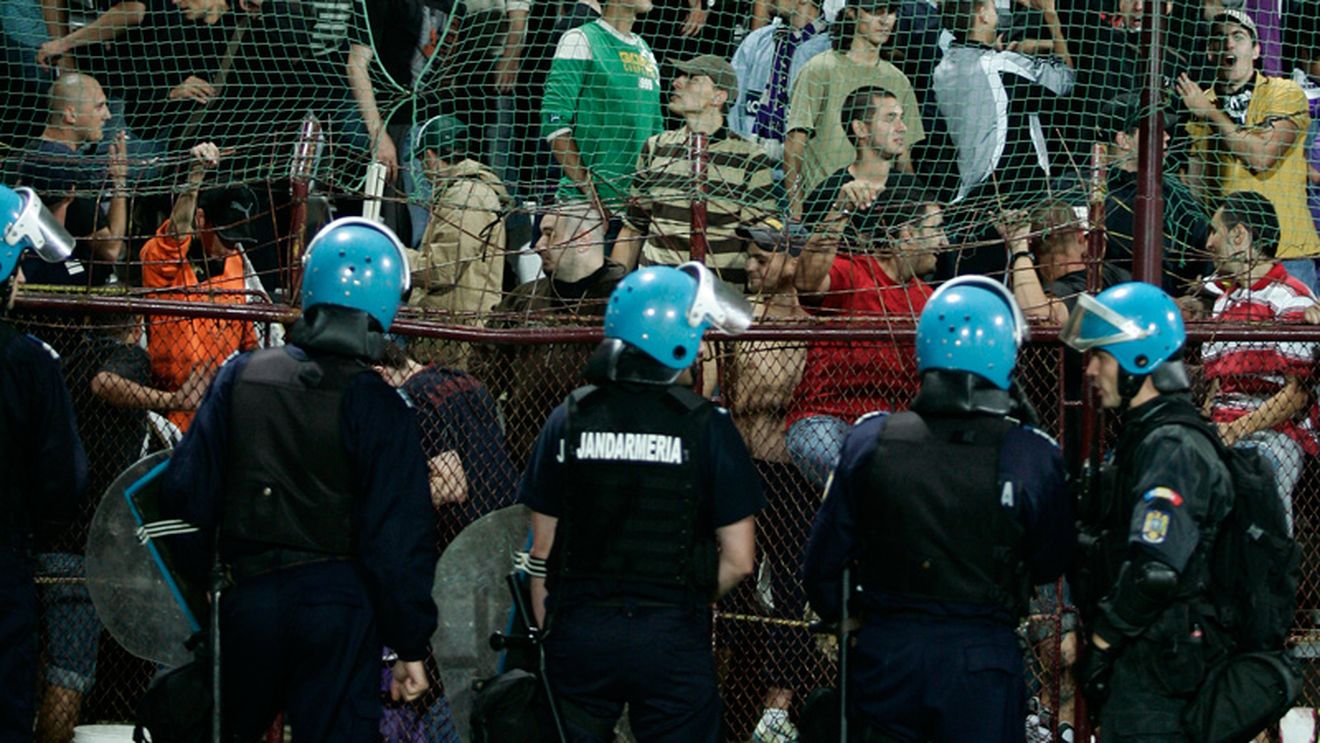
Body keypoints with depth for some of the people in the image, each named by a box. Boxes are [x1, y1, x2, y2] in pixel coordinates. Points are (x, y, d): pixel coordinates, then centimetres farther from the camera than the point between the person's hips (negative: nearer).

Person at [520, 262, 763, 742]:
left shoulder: (567, 420, 1)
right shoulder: (706, 427, -7)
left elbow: (542, 552, 4)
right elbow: (739, 560, -5)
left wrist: (547, 636, 12)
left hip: (578, 632, 2)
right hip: (672, 641, -2)